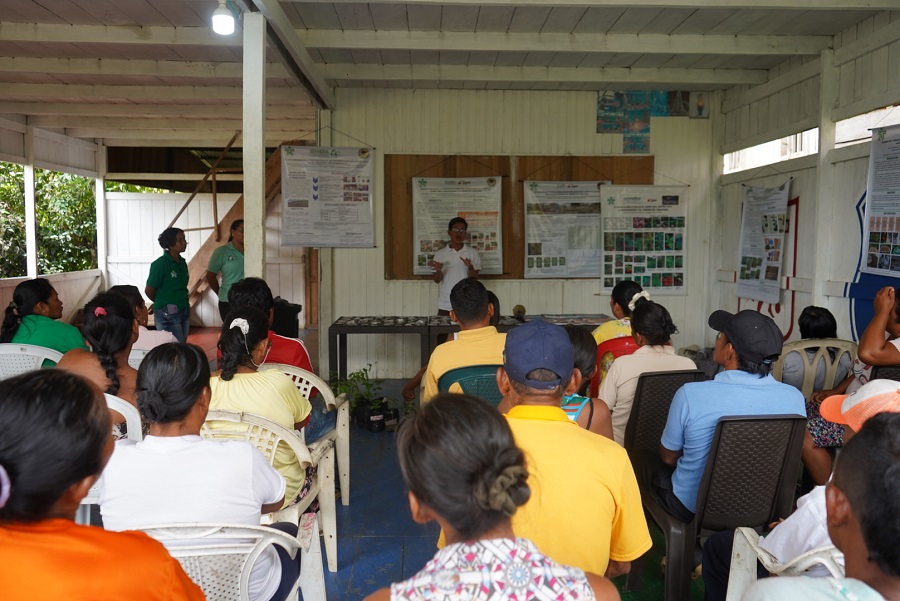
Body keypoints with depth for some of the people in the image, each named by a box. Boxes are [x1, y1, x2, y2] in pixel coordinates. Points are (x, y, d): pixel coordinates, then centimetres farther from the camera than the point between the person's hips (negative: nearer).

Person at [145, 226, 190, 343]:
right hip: (167, 314, -7)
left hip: (184, 311, 7)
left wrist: (181, 302, 8)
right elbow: (149, 291, -7)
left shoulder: (182, 262, 8)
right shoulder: (160, 264, -13)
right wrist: (163, 304, 7)